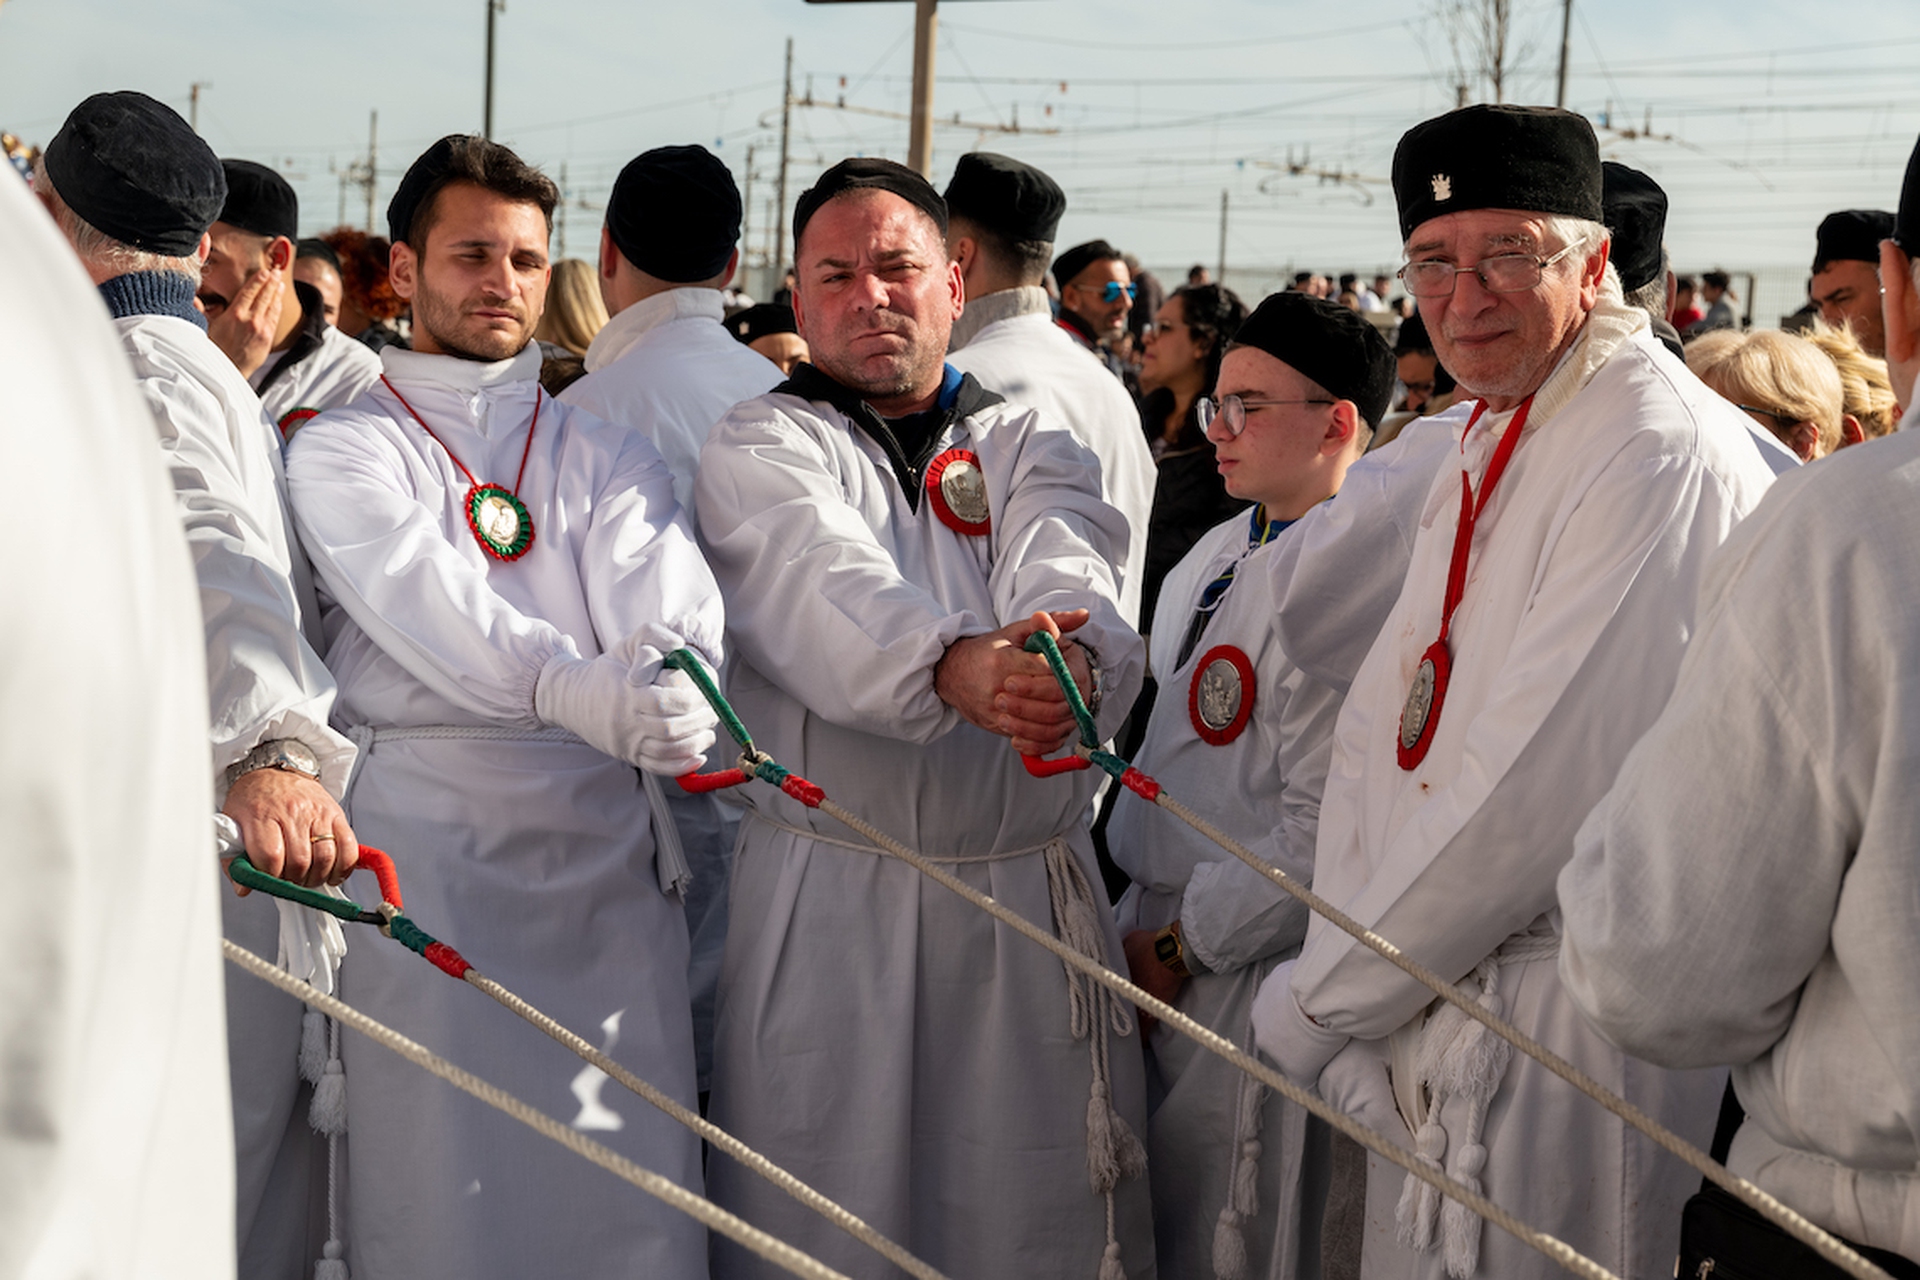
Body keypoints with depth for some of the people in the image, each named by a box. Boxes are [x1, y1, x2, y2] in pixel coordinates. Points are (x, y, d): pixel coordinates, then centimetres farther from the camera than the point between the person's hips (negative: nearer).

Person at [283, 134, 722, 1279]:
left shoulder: (606, 453, 19)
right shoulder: (342, 450, 9)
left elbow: (667, 596, -1)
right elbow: (421, 598, -11)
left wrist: (671, 669, -26)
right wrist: (569, 688, -30)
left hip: (607, 842, 3)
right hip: (430, 836, -2)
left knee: (635, 1182, -1)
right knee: (440, 1177, -5)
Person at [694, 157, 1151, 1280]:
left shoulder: (1032, 446, 14)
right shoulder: (760, 449, 5)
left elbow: (1072, 583, -9)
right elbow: (828, 593, -16)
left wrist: (1073, 655, -33)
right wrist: (955, 666, -37)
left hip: (1036, 895, 2)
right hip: (829, 905, -2)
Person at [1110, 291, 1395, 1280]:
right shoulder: (1219, 553, 10)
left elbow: (1321, 836, -23)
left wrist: (1177, 948, -14)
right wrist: (1140, 927, 14)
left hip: (1252, 975, -9)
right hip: (1156, 929, 9)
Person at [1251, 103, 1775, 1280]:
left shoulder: (1661, 456, -18)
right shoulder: (1486, 451, 13)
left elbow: (1538, 794, -22)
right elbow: (1378, 730, 10)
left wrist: (1315, 999, -12)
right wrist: (1353, 999, -2)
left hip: (1563, 1041, -8)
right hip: (1424, 1023, 8)